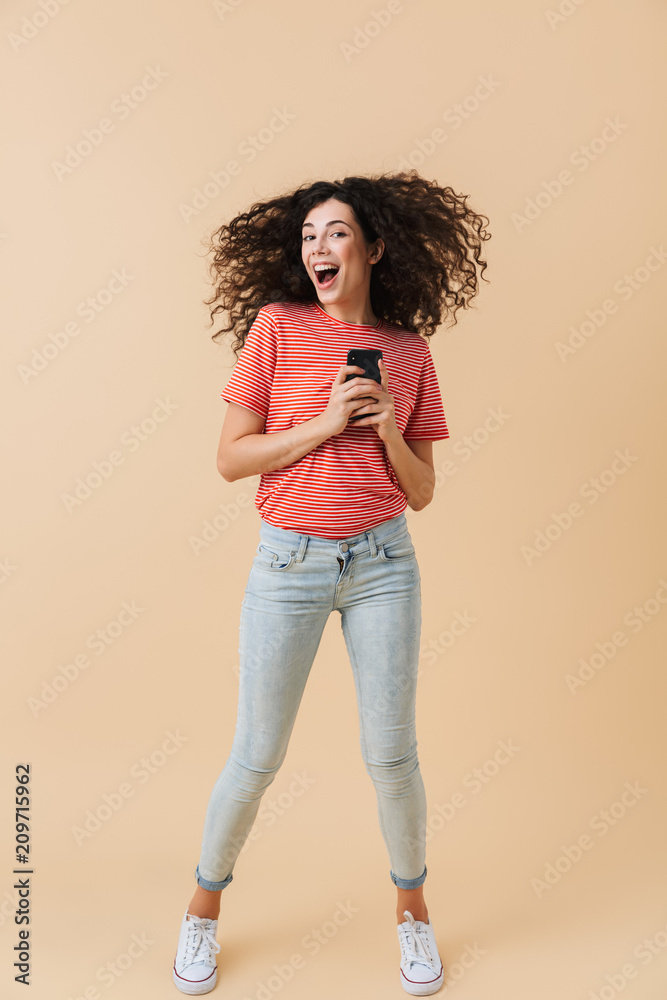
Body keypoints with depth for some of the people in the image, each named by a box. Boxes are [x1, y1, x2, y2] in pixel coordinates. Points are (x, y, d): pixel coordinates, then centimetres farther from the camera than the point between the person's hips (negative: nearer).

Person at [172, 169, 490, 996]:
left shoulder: (408, 350, 4)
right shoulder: (278, 324, -2)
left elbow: (421, 492, 5)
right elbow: (231, 457, -5)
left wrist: (388, 429, -12)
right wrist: (323, 424, -14)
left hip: (382, 564, 2)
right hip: (289, 563, -1)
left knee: (390, 754, 8)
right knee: (257, 758, 8)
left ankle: (411, 905, 36)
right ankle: (205, 906, 36)